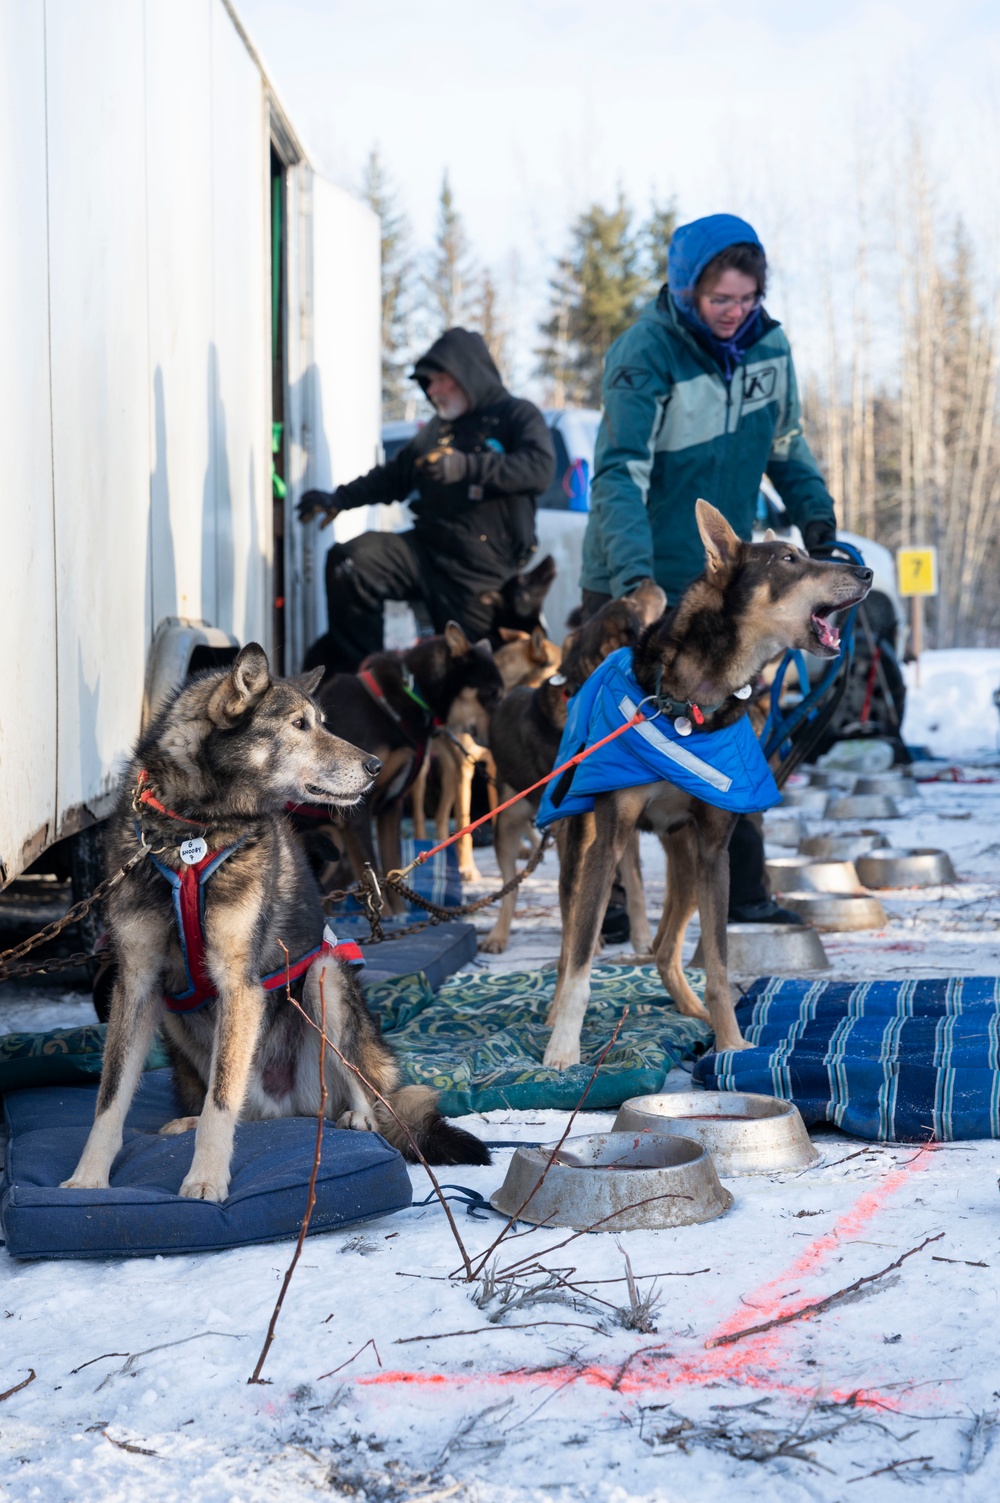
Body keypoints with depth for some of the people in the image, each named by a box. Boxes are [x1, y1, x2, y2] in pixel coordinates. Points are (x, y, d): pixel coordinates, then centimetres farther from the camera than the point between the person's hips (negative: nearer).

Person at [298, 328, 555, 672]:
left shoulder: (517, 416, 0)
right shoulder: (438, 427, 23)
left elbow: (540, 467, -20)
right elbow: (395, 476, 33)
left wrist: (466, 467, -31)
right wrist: (340, 499, 20)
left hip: (483, 566, -6)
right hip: (427, 550, 6)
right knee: (348, 559, -16)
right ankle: (354, 673, -12)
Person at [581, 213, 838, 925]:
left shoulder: (769, 344, 0)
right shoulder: (645, 355, -18)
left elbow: (784, 439, 18)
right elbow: (620, 472, -26)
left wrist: (813, 508, 6)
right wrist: (631, 572, -37)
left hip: (718, 574, 6)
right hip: (634, 582, -6)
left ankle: (743, 891, 19)